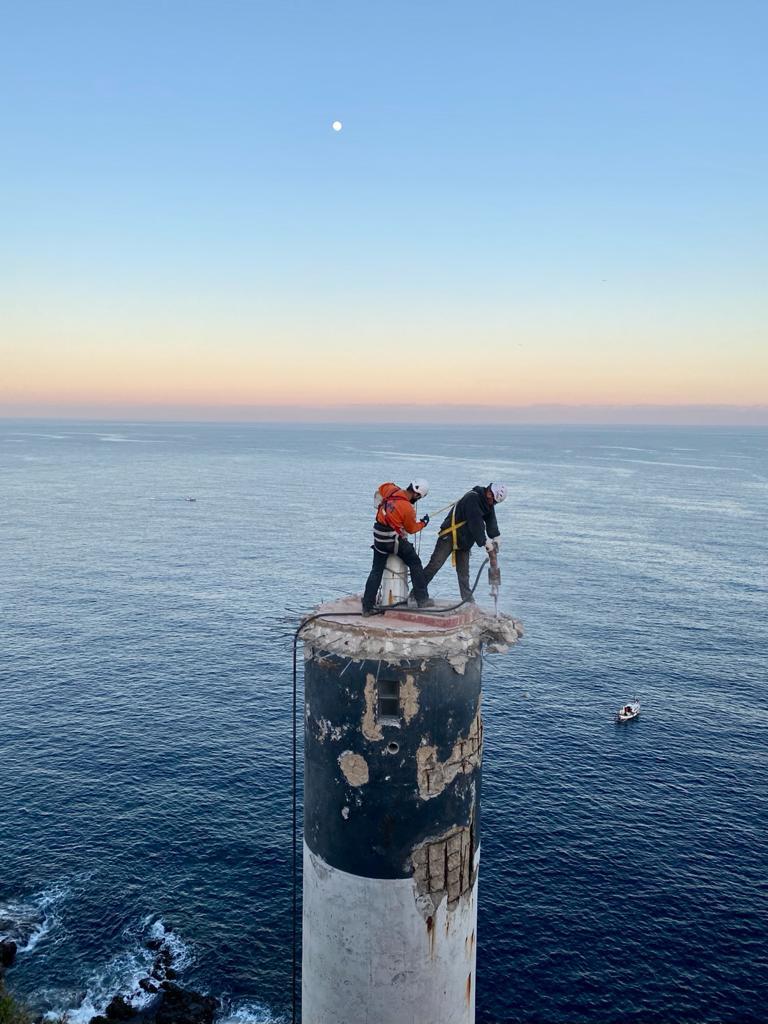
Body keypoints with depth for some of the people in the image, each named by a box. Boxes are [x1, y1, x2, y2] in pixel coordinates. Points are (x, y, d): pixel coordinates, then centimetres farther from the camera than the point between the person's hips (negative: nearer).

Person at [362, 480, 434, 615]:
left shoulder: (390, 490, -4)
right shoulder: (408, 509, -19)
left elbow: (381, 487, 22)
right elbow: (412, 529, -1)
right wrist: (423, 523, 16)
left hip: (379, 539, 6)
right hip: (395, 541, -6)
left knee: (376, 571, 11)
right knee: (415, 564, 9)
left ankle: (367, 607, 10)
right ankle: (422, 600, 9)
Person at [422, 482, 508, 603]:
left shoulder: (488, 503, 8)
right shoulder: (472, 498, -21)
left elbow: (491, 520, 7)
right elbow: (475, 523, -26)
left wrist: (496, 536, -7)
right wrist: (485, 541, -24)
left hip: (464, 541, 9)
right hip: (449, 536, -8)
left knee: (464, 571, 9)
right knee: (435, 564, -12)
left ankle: (468, 600, 13)